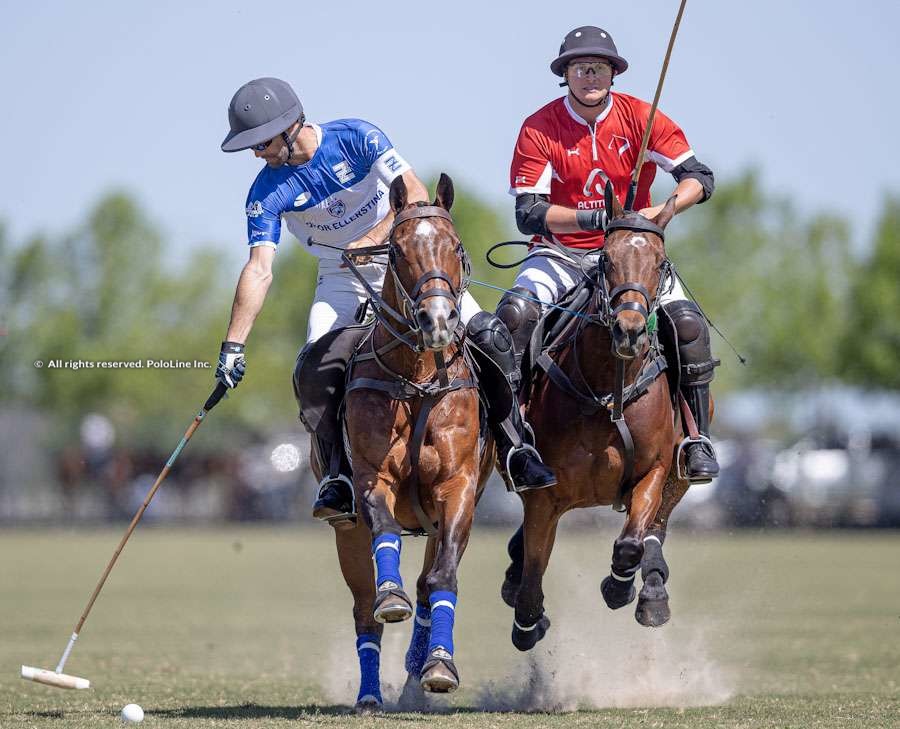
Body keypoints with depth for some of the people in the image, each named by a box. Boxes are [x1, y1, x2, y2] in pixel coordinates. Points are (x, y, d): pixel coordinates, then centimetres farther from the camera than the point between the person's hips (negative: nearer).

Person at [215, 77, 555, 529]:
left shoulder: (356, 138, -16)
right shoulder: (267, 192, -11)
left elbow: (416, 194, -19)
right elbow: (259, 270, -17)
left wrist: (373, 239, -33)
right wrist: (233, 345, -26)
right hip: (342, 280, 2)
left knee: (488, 335, -19)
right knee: (314, 370, -24)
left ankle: (515, 447, -5)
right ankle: (339, 475, -11)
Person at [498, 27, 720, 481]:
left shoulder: (639, 118, -3)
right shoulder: (539, 129, -6)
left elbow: (699, 177, -6)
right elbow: (528, 214, -13)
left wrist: (660, 212, -25)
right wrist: (592, 218, -27)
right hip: (562, 254, -1)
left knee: (688, 322, -22)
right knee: (514, 313, -29)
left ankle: (697, 440, -11)